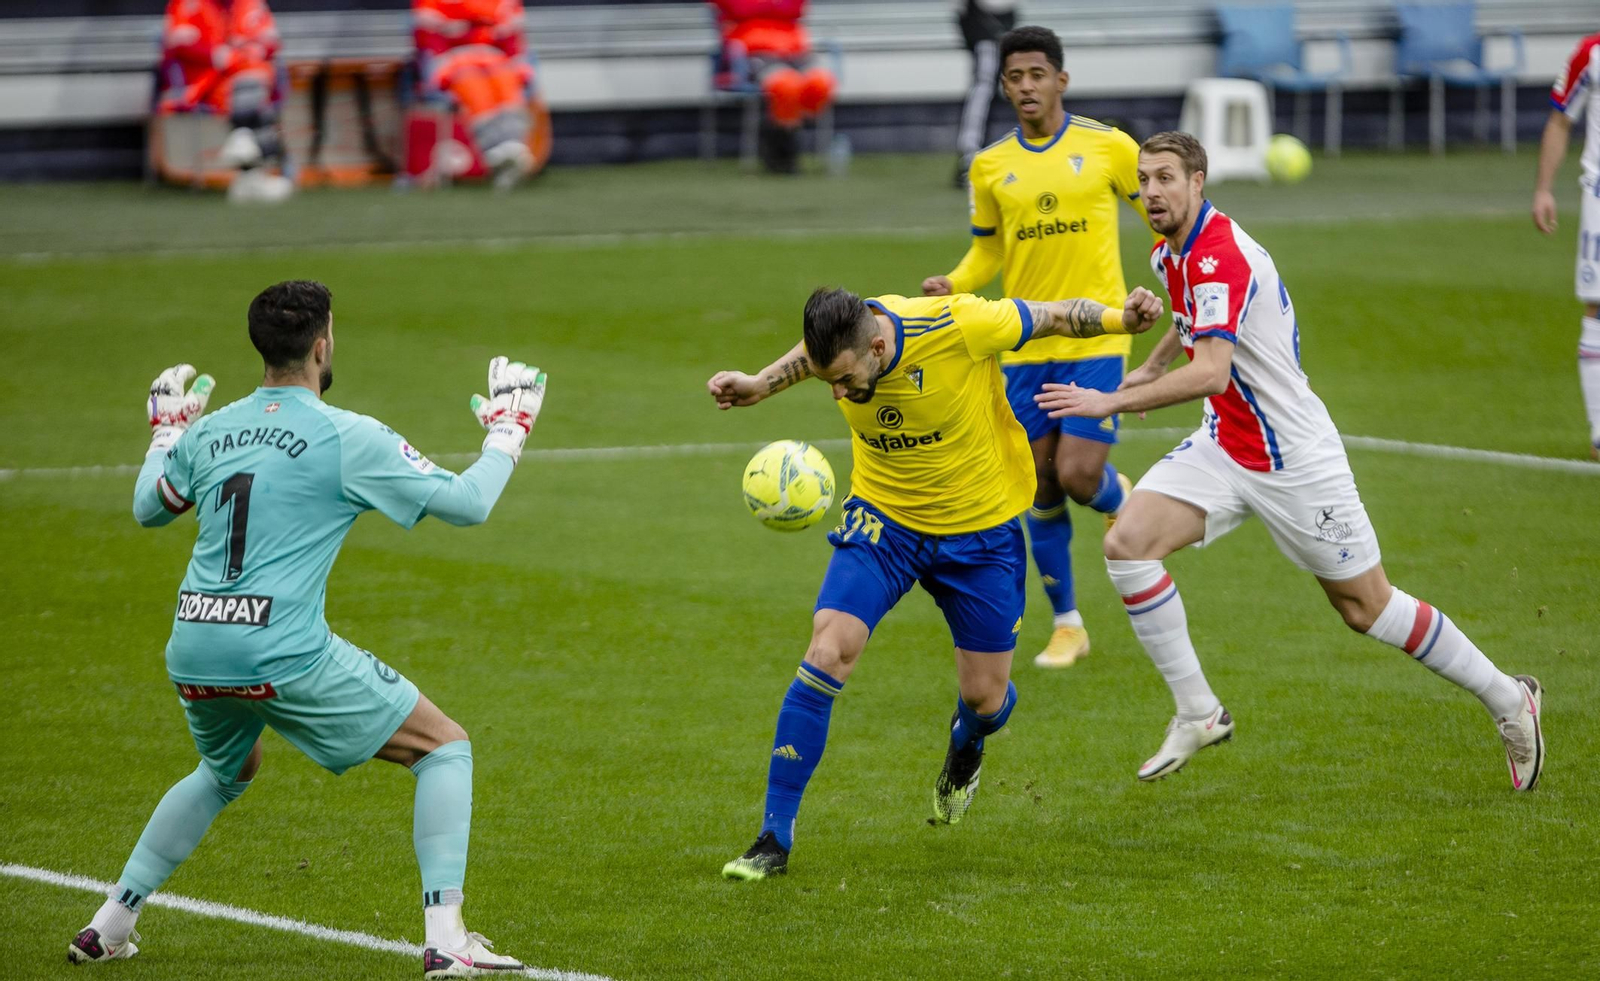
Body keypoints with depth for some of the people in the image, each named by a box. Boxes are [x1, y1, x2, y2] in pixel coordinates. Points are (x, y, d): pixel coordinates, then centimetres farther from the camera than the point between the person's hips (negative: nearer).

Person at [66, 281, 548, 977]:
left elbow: (148, 508, 27)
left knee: (229, 770, 36)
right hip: (286, 657, -6)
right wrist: (508, 430, 14)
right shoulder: (347, 438, -6)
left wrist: (165, 431, 44)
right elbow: (467, 503, -2)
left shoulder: (209, 431, 9)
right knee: (445, 748, 6)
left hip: (192, 652, 6)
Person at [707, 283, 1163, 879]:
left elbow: (1053, 317, -15)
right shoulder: (837, 347, -19)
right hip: (882, 517, 2)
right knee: (827, 653, -18)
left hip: (979, 526, -2)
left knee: (985, 697, 5)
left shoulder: (960, 326, -31)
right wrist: (759, 386, -6)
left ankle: (965, 751, 47)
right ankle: (775, 838, -10)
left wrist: (1120, 318, -29)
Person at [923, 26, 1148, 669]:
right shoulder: (990, 166, 4)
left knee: (1079, 475, -15)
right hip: (1026, 346, 3)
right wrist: (953, 284, -4)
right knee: (1043, 490, 5)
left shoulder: (1108, 146, -4)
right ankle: (1067, 624, 19)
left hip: (1096, 339, -3)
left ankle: (1122, 502, 23)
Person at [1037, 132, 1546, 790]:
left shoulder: (1220, 256, -25)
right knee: (1127, 543, -13)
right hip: (1222, 446, 8)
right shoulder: (1172, 253, 4)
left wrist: (1112, 402, -38)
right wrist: (1151, 367, 30)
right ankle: (1197, 713, -4)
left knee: (1365, 608, 3)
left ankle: (1509, 700, 21)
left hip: (1293, 458, -8)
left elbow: (1211, 371, -38)